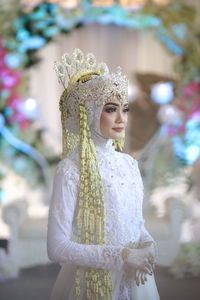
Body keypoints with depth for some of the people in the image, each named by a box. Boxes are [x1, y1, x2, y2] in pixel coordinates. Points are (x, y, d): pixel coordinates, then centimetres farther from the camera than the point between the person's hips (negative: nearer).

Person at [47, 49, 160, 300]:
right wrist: (120, 256, -20)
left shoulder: (129, 164, 4)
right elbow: (57, 247, -18)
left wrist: (147, 246, -7)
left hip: (134, 279, 6)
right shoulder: (71, 169, -14)